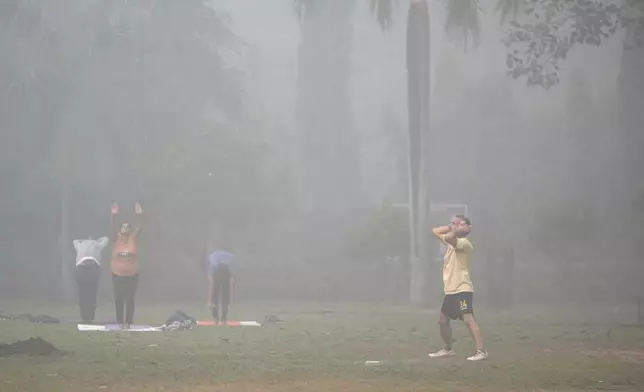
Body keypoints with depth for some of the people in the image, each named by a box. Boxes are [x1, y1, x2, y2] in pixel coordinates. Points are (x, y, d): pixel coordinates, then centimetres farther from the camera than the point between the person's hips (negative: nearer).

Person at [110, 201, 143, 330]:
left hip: (132, 275, 0)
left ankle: (128, 322, 10)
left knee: (130, 299, 3)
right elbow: (111, 228, -13)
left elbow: (139, 227, -11)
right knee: (118, 299, 5)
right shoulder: (117, 239, -1)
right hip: (117, 275, 0)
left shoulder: (133, 239, -1)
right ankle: (120, 322, 13)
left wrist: (139, 214, -26)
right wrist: (113, 215, -27)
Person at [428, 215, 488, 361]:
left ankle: (481, 352, -29)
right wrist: (451, 228, 10)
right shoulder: (451, 241, 15)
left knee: (468, 319, -21)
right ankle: (448, 349, 36)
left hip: (462, 289, -10)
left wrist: (459, 229, -15)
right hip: (450, 290, 10)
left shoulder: (464, 243, -14)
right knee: (443, 319, 20)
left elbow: (450, 237, -32)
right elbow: (435, 231, 23)